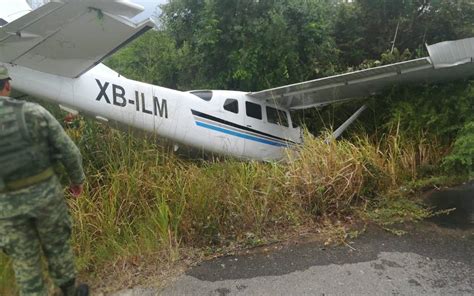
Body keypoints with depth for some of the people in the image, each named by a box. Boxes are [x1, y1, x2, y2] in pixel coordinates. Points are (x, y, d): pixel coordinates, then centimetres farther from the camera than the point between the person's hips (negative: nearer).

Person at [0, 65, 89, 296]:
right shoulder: (34, 112, -11)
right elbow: (69, 151, -7)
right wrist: (77, 179, 9)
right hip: (45, 194, 1)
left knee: (25, 261, 16)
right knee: (57, 247, 21)